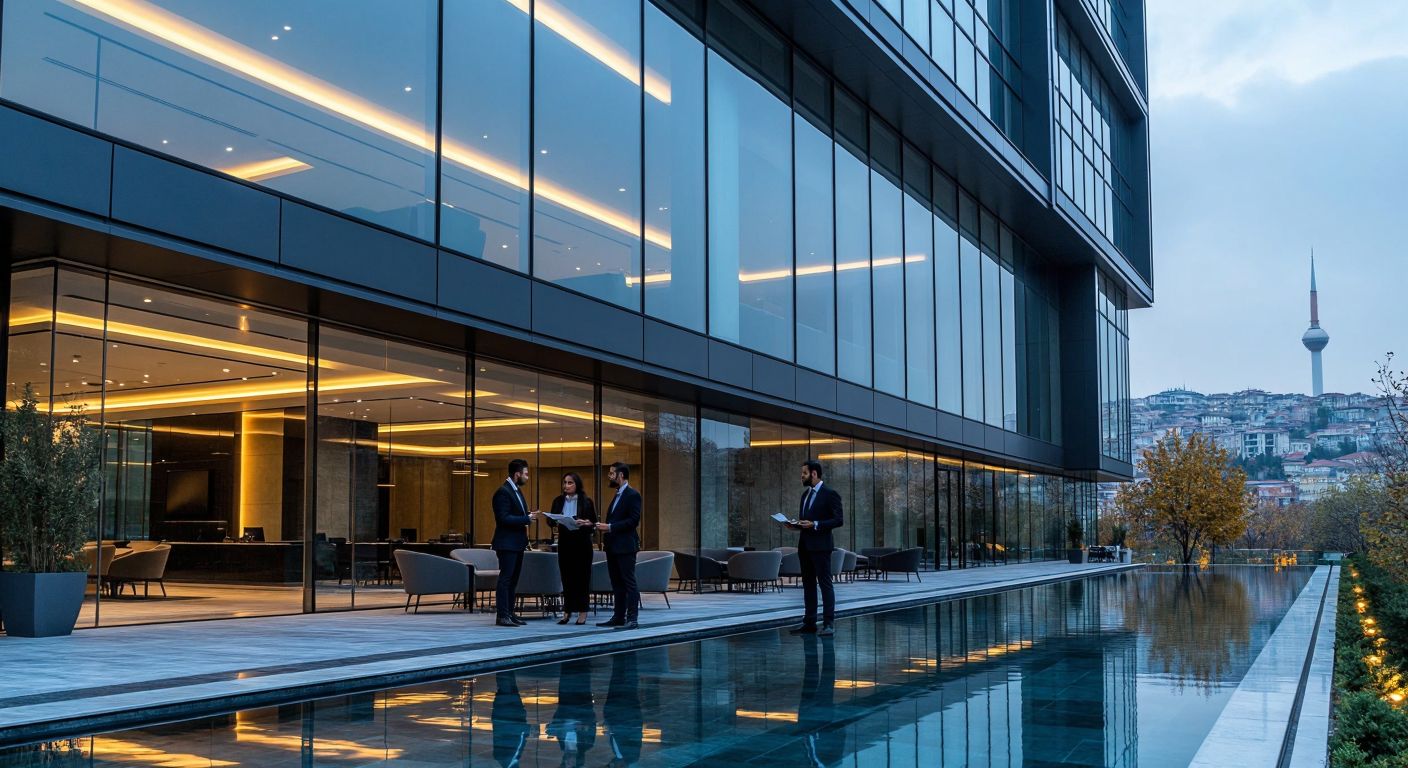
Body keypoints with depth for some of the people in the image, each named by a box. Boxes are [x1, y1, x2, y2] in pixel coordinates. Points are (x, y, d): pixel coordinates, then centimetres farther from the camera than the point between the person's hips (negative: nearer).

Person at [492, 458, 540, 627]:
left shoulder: (516, 491, 15)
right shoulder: (503, 492, -15)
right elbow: (504, 518, -22)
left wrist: (529, 515, 2)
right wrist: (527, 518, -20)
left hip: (517, 543, 10)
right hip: (507, 543, -10)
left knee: (513, 580, 12)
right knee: (505, 579, -7)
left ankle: (509, 613, 17)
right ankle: (502, 615, -4)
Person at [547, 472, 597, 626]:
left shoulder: (586, 502, -2)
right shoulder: (558, 501, 7)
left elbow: (594, 523, -1)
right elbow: (550, 520, 7)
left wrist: (586, 523, -22)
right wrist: (555, 522, -15)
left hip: (582, 544, -3)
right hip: (564, 543, 3)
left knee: (582, 577, 1)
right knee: (566, 577, 5)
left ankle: (582, 613, 7)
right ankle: (567, 612, 13)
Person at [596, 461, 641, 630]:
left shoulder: (632, 495, -10)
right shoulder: (617, 495, 19)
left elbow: (634, 520, -18)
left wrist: (610, 527, -19)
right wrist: (605, 538, 11)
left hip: (625, 546, -9)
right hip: (613, 546, 9)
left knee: (629, 583, -7)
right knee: (617, 584, 11)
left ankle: (632, 619, -7)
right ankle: (618, 617, 15)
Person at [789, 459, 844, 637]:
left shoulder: (830, 494, -8)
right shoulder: (806, 494, 16)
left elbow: (838, 520, -13)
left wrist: (815, 525, -20)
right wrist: (797, 524, 2)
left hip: (820, 546, -8)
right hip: (804, 545, 8)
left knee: (825, 584, -6)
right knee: (808, 584, 10)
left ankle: (828, 624, -5)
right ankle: (809, 622, 15)